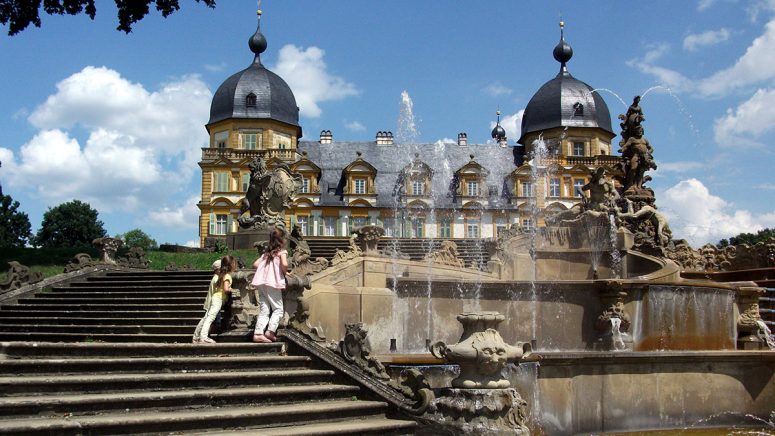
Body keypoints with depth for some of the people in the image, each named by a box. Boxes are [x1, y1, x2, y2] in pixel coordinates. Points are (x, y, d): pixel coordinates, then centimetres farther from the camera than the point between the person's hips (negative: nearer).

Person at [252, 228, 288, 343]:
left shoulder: (266, 252, 20)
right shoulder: (281, 251, 2)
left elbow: (255, 264, 15)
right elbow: (284, 264, -16)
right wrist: (285, 272, 2)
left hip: (261, 282, 6)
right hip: (273, 282, -6)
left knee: (264, 310, 6)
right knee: (278, 309, 2)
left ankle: (258, 333, -3)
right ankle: (270, 331, -11)